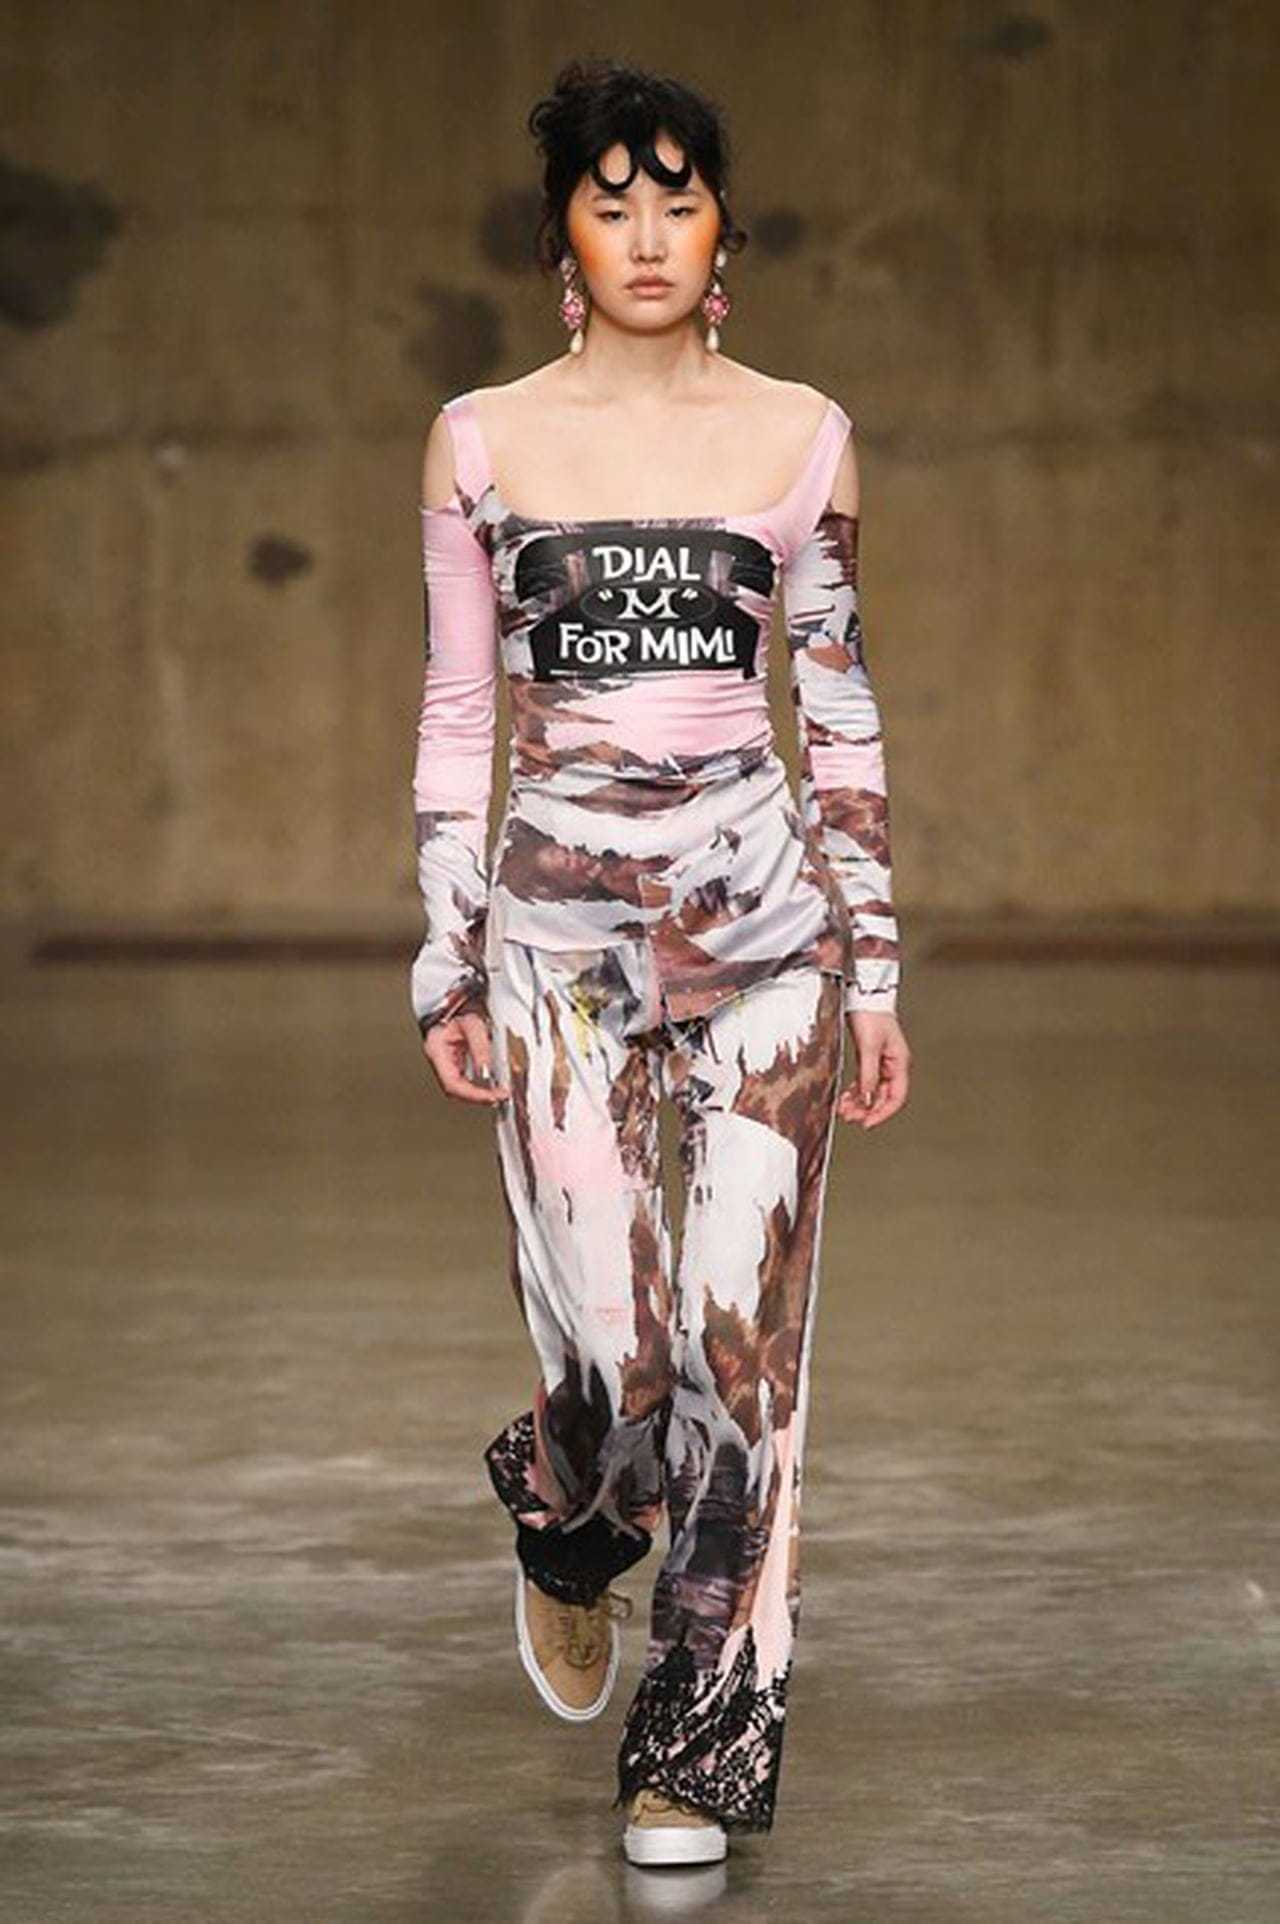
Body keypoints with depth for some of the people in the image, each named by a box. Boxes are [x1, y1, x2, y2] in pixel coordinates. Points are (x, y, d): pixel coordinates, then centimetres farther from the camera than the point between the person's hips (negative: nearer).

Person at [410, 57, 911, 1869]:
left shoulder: (802, 434, 6)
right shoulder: (483, 438, 5)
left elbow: (841, 711, 8)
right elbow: (456, 709, 6)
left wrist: (877, 971, 5)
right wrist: (448, 963, 2)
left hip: (765, 908, 1)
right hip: (561, 917, -1)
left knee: (745, 1342, -2)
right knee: (610, 1358, -5)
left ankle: (702, 1750, 11)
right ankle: (566, 1533, 33)